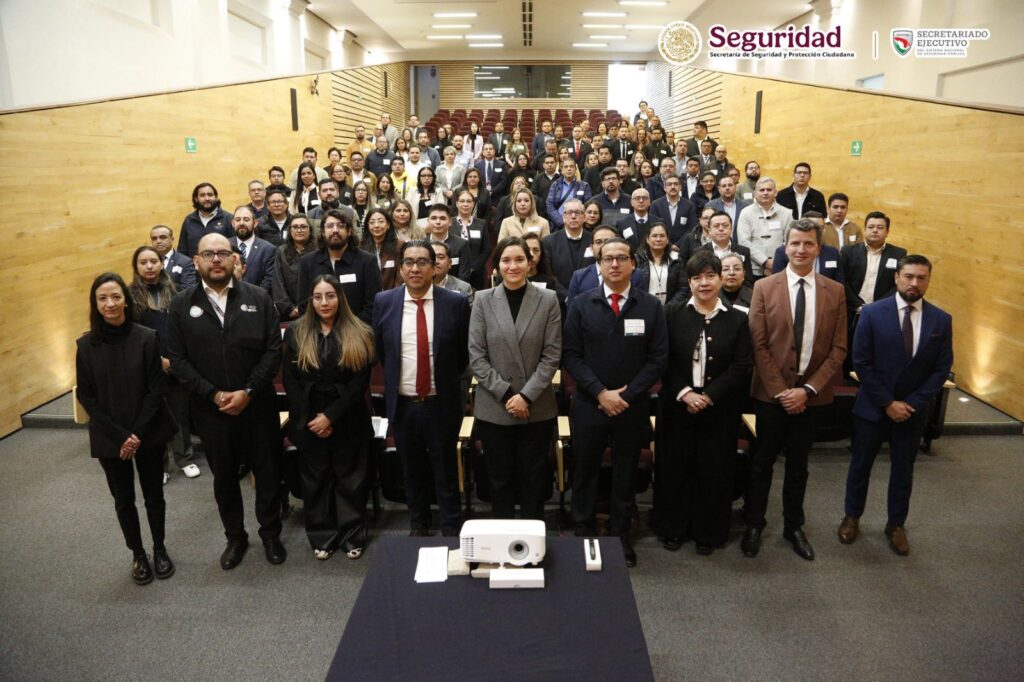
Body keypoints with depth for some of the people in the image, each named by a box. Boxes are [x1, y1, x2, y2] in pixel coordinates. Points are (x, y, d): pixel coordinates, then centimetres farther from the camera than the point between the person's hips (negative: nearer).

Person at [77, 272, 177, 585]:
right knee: (124, 500, 14)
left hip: (149, 434, -1)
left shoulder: (146, 338, -10)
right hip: (109, 439, 1)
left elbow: (156, 389, -8)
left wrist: (138, 433, -13)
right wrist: (120, 436, -11)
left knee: (153, 495, 13)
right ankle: (138, 555, 32)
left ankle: (159, 549, 33)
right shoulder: (87, 345, -6)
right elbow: (86, 397, -4)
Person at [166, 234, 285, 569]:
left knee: (268, 472, 10)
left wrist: (248, 392, -15)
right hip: (210, 409, 1)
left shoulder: (258, 298, -3)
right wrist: (214, 394, -13)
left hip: (257, 405, -1)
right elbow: (178, 359, -3)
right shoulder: (182, 305, 0)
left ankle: (270, 533, 32)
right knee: (224, 477, 16)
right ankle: (235, 537, 36)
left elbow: (273, 350, -6)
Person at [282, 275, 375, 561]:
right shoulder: (296, 332, 3)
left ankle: (352, 536, 23)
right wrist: (309, 417, -9)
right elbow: (290, 380, 0)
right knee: (316, 479, 11)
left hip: (348, 420, -1)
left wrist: (331, 416, -14)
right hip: (308, 419, 2)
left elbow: (360, 381, -8)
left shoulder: (359, 334, -3)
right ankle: (322, 537, 25)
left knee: (350, 478, 8)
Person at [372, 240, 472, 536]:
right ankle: (418, 527, 34)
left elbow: (464, 352, 3)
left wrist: (446, 380, 5)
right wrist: (394, 382, 10)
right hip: (402, 403, 2)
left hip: (442, 403, -2)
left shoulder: (456, 303, -9)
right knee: (412, 471, 17)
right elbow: (379, 350, 9)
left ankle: (452, 533, 23)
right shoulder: (383, 302, -3)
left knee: (446, 473, 9)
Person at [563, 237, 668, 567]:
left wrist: (627, 395, -12)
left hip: (633, 407, 0)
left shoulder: (651, 306, -1)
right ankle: (583, 532, 28)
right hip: (589, 404, 0)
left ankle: (621, 534, 29)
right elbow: (571, 355, -5)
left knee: (625, 473, 13)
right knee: (585, 471, 11)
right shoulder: (581, 304, -2)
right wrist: (600, 393, -14)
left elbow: (658, 358, -4)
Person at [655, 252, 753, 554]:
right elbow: (663, 360, -3)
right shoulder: (673, 314, 2)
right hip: (677, 406, 0)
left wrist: (708, 396, -14)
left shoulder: (737, 320, 2)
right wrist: (683, 393, -16)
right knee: (674, 468, 7)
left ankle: (709, 532, 25)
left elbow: (741, 367, -4)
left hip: (719, 410, 0)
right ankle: (673, 528, 25)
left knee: (714, 470, 7)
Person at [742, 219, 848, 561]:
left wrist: (808, 389, -11)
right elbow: (759, 345, -7)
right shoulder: (764, 287, -4)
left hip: (811, 394, 2)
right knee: (762, 462, 10)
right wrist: (781, 391, -13)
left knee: (798, 464, 15)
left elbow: (838, 349, -1)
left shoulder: (835, 291, 1)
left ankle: (794, 526, 31)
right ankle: (754, 525, 25)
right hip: (771, 392, -1)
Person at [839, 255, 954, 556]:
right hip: (872, 407, -2)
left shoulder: (941, 320, -3)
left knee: (903, 470, 14)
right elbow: (861, 363, -11)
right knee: (860, 465, 12)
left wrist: (913, 403, -11)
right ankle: (852, 517, 31)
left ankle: (896, 525, 32)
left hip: (913, 410, 2)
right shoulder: (872, 313, -10)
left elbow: (942, 368, -1)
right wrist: (888, 402, -14)